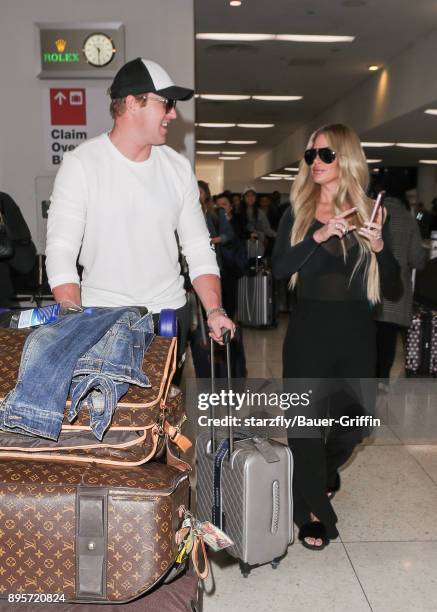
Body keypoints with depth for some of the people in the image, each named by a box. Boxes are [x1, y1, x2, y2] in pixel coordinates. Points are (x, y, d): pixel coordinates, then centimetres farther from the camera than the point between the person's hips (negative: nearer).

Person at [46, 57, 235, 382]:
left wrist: (215, 310, -8)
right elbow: (61, 253, -12)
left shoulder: (178, 167, 4)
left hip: (169, 312, 4)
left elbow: (198, 249, 5)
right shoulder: (81, 163, -7)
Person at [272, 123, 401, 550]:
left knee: (352, 421, 11)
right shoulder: (298, 214, 2)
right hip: (308, 329, -1)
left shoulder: (368, 215, 4)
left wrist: (378, 247, -16)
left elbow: (394, 286, 1)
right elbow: (279, 269, -14)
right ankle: (313, 511, 22)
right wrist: (320, 236, -23)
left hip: (355, 331, 2)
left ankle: (324, 474, 44)